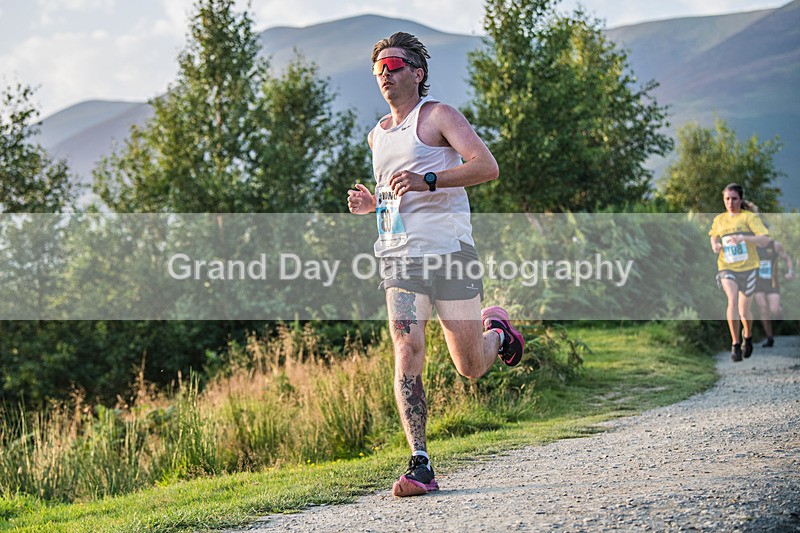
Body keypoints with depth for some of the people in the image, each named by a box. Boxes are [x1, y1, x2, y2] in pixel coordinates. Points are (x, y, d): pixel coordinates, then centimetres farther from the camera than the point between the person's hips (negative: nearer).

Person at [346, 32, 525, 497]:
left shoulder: (438, 115, -1)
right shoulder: (378, 135, 19)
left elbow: (487, 166, -14)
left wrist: (428, 181, -25)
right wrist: (372, 203, 11)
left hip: (449, 251, -5)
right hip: (399, 257, 5)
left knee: (472, 368, 3)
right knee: (407, 357, -13)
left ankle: (497, 331, 38)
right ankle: (420, 466, -13)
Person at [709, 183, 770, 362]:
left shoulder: (749, 217, -6)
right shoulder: (719, 219, 7)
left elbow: (765, 239, -17)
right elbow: (713, 236, 27)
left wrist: (742, 238, -31)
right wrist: (715, 245, 2)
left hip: (748, 267, -2)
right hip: (727, 268, 2)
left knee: (744, 310, 8)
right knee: (732, 299, -24)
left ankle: (748, 336, 41)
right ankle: (735, 344, -17)